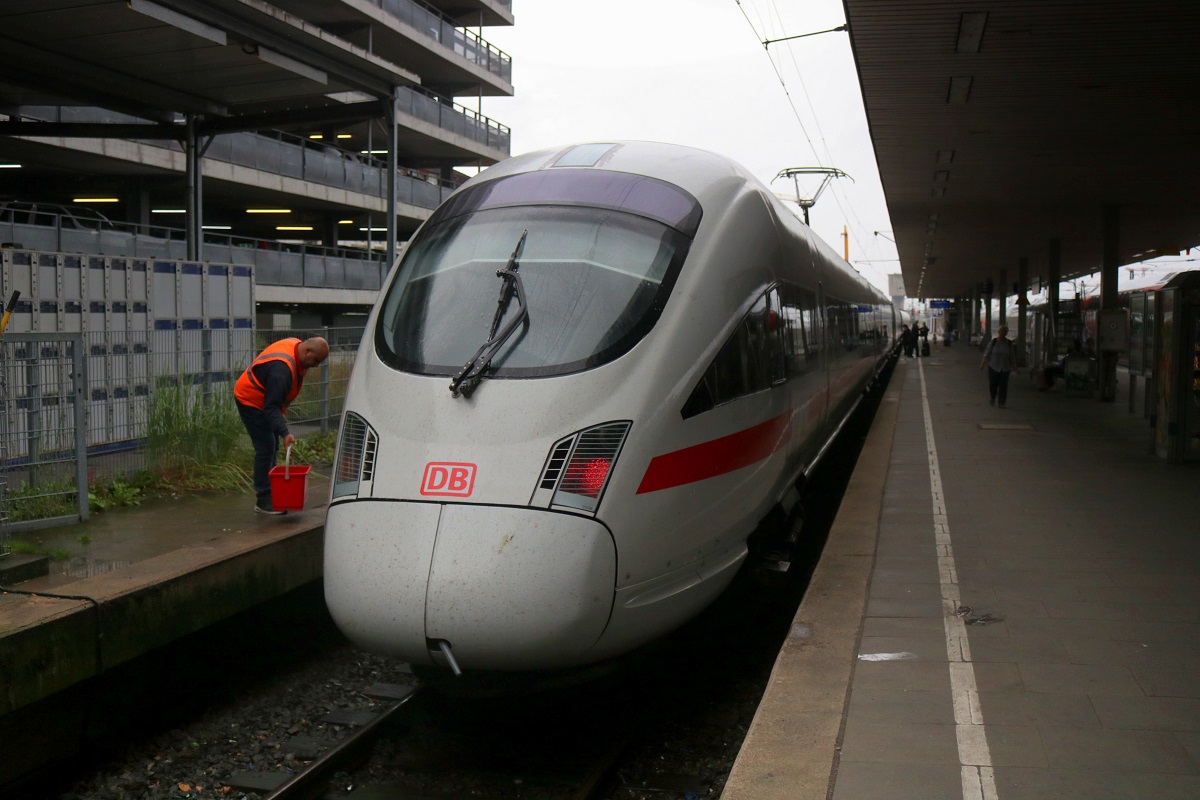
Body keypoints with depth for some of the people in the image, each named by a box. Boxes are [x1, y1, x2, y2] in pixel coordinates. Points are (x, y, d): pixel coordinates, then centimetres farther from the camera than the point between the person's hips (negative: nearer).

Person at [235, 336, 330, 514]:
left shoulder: (295, 344, -6)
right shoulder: (282, 368, -36)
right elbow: (271, 406, -37)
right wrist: (284, 433, -44)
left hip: (265, 399, 10)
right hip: (250, 400, -10)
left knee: (272, 446, 13)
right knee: (266, 448, -13)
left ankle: (269, 492, 21)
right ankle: (263, 501, -9)